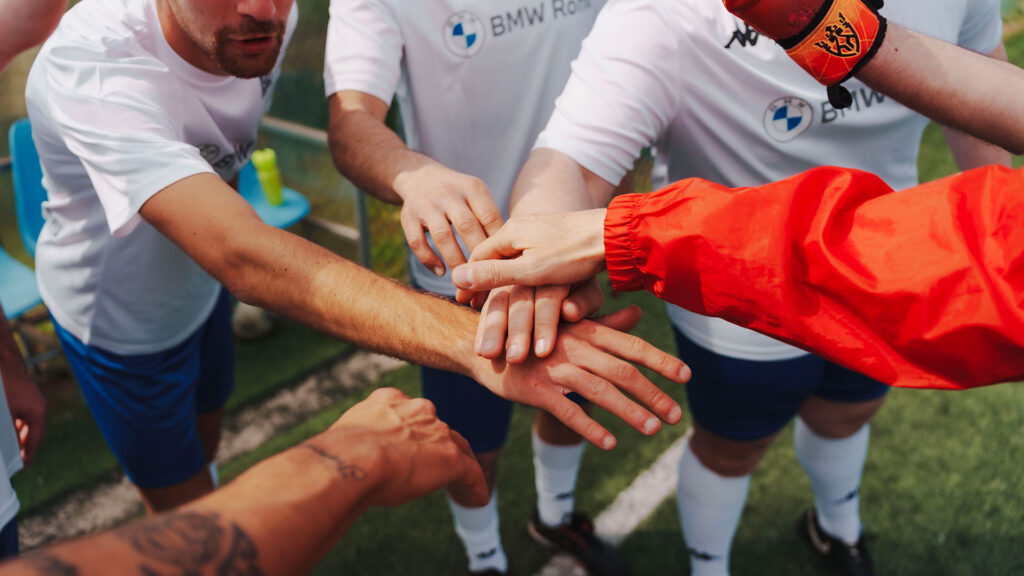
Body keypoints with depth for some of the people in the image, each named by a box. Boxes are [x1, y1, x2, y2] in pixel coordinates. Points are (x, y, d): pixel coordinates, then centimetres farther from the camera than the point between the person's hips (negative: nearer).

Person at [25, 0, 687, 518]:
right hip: (117, 319, -5)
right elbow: (242, 256, -56)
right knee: (180, 495, 14)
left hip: (197, 286, 6)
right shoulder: (93, 68, -42)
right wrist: (474, 339, -67)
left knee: (204, 437, 29)